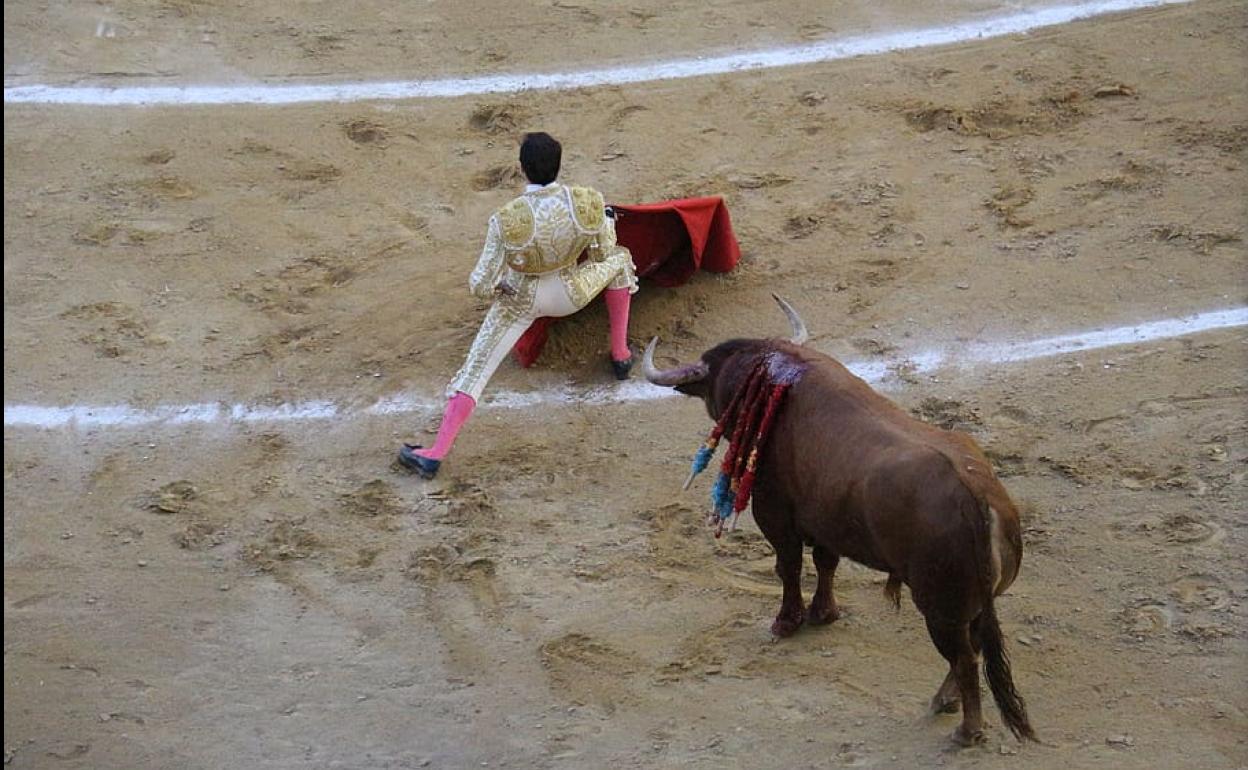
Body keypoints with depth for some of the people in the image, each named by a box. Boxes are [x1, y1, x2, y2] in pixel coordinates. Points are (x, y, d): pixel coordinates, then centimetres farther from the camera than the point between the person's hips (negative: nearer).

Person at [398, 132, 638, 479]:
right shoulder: (588, 202, -28)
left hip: (521, 298, -1)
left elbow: (481, 286, -24)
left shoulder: (506, 220, -33)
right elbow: (603, 252, -7)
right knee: (619, 259, 29)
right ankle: (620, 356, 37)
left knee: (475, 370, 10)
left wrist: (488, 284, 1)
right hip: (571, 294, 1)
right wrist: (607, 222, 16)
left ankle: (435, 454, 5)